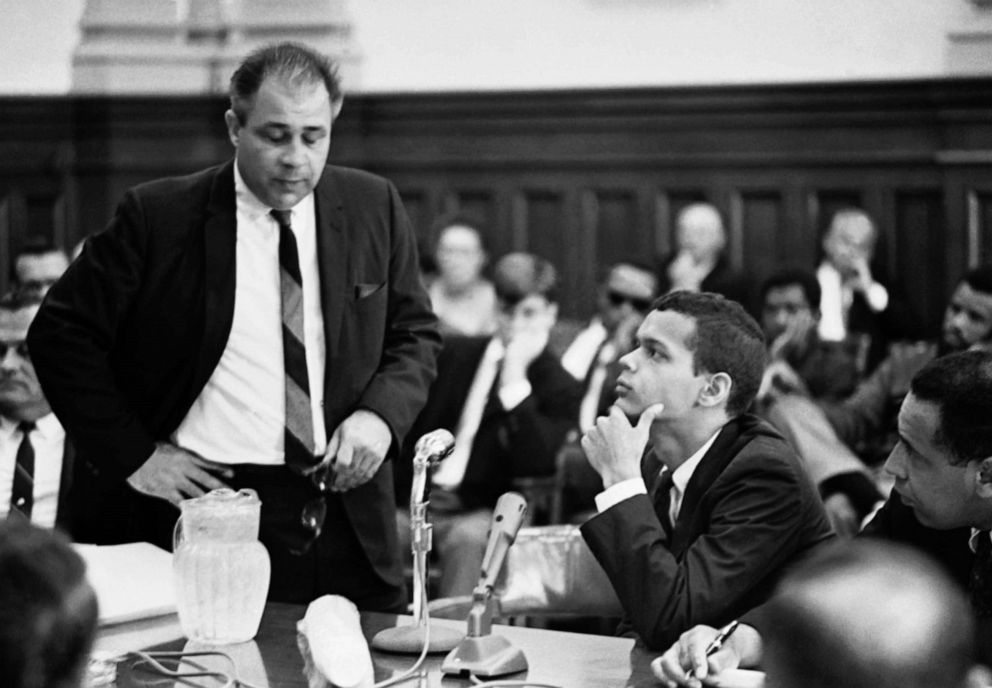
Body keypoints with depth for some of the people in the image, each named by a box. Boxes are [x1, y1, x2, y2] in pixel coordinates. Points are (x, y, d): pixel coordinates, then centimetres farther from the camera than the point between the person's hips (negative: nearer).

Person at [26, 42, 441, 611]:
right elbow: (62, 333, 0)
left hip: (347, 516, 3)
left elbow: (417, 333, 14)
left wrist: (380, 414, -6)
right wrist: (131, 453, -7)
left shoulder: (374, 208, 6)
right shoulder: (158, 217, -4)